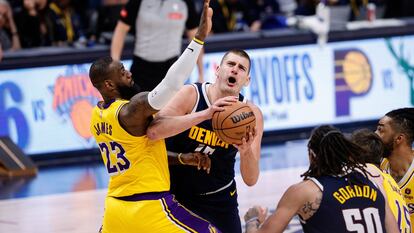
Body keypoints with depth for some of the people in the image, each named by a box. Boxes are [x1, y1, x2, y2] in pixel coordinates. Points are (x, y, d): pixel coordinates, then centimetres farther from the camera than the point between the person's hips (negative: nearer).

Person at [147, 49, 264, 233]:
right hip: (175, 195, -2)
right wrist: (206, 114, -45)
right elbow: (153, 131, -38)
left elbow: (250, 180, -14)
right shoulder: (191, 95, -18)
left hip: (219, 200, 2)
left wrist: (246, 152, -36)